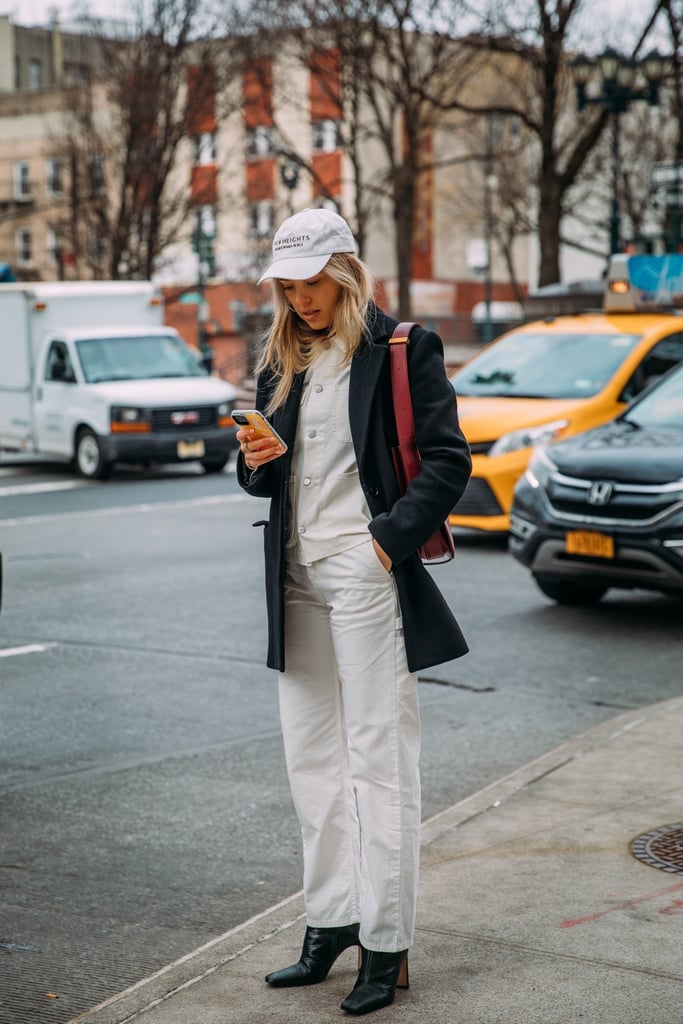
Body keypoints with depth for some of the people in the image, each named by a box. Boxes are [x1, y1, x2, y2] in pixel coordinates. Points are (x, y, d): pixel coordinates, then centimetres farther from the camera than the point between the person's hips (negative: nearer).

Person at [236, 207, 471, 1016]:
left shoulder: (401, 350, -5)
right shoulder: (282, 361, 15)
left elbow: (448, 462, -9)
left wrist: (390, 541, -16)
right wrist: (257, 461, -4)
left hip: (367, 571, -7)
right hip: (298, 575, 7)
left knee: (379, 758, -4)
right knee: (311, 757, 11)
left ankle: (386, 945, 2)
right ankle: (331, 921, 22)